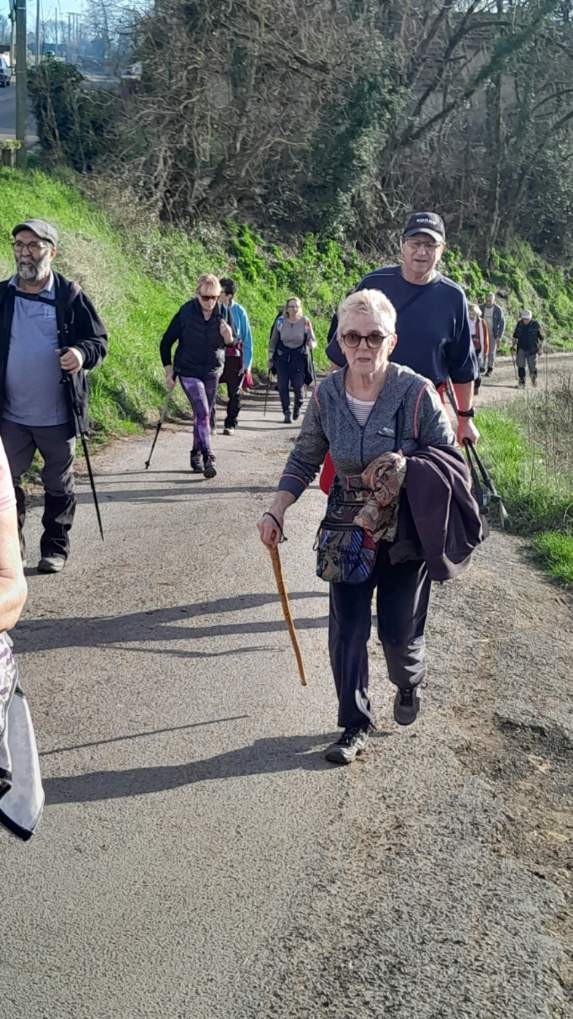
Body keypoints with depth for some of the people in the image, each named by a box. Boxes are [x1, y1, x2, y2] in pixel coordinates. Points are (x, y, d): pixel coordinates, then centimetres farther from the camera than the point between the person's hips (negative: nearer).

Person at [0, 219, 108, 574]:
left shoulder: (70, 296, -4)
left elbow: (99, 340, -2)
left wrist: (82, 353, -24)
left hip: (58, 415, -2)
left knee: (59, 485, 10)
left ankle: (56, 547, 24)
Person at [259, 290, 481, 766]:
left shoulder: (417, 392, -17)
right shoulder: (327, 394, -7)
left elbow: (451, 459, -8)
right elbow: (304, 460, 6)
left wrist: (406, 468, -25)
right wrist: (277, 511, -3)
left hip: (405, 532, -2)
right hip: (348, 531, 3)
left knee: (399, 633, 6)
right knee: (347, 633, 1)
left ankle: (409, 683, 42)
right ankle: (355, 726, 20)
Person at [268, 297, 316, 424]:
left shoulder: (305, 322, -3)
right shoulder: (280, 322, 1)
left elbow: (312, 341, -2)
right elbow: (273, 341, 10)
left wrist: (311, 344, -25)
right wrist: (270, 358, 8)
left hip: (299, 358, -1)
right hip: (282, 357, 1)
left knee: (298, 386, -5)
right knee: (283, 387, -4)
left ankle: (298, 406, 26)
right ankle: (287, 413, 8)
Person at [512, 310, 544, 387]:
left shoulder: (535, 324, -8)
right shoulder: (519, 324, 0)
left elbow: (541, 338, 0)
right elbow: (515, 336, 13)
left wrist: (540, 348, -4)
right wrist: (513, 346, 9)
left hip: (532, 349, -2)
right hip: (521, 348, 2)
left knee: (532, 367, 4)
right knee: (520, 365, -10)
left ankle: (534, 379, 32)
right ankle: (521, 381, -4)